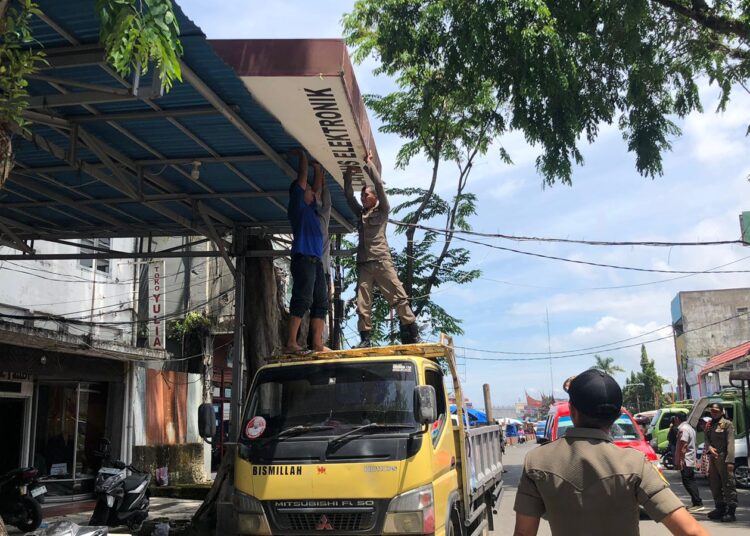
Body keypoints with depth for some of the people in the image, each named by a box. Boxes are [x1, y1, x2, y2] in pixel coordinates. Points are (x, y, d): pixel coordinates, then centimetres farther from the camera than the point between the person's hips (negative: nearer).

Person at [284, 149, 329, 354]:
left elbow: (318, 186, 36)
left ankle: (317, 344, 1)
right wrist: (302, 154, 18)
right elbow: (302, 175, 6)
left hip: (316, 260, 9)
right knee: (302, 300, -17)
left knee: (321, 303, 3)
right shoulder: (297, 204, 5)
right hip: (303, 258, -9)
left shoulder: (310, 207, 26)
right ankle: (291, 343, -20)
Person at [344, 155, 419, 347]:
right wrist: (349, 174, 14)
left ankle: (413, 336, -7)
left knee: (399, 298, -9)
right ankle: (365, 338, -3)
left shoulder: (382, 211, 12)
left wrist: (368, 163, 9)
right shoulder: (360, 213, 25)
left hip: (381, 260, -5)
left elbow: (379, 184, 4)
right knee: (362, 303, -4)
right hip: (363, 263, 5)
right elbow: (349, 195, 21)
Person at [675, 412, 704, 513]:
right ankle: (696, 504, 16)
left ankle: (698, 504, -9)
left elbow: (683, 446, -21)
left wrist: (680, 460, -21)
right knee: (691, 482, 13)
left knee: (688, 483, -8)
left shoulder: (683, 429, -16)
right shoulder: (689, 427, 17)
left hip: (685, 462, -10)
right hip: (691, 460, 10)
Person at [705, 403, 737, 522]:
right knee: (714, 485, 13)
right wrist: (709, 448, -13)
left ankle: (730, 511, -4)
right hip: (712, 459, 8)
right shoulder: (709, 425, 17)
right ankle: (720, 509, 24)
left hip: (723, 459, -8)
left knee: (728, 484, -6)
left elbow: (730, 443, -13)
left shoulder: (727, 424, -5)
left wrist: (730, 461, -21)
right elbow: (706, 440, 11)